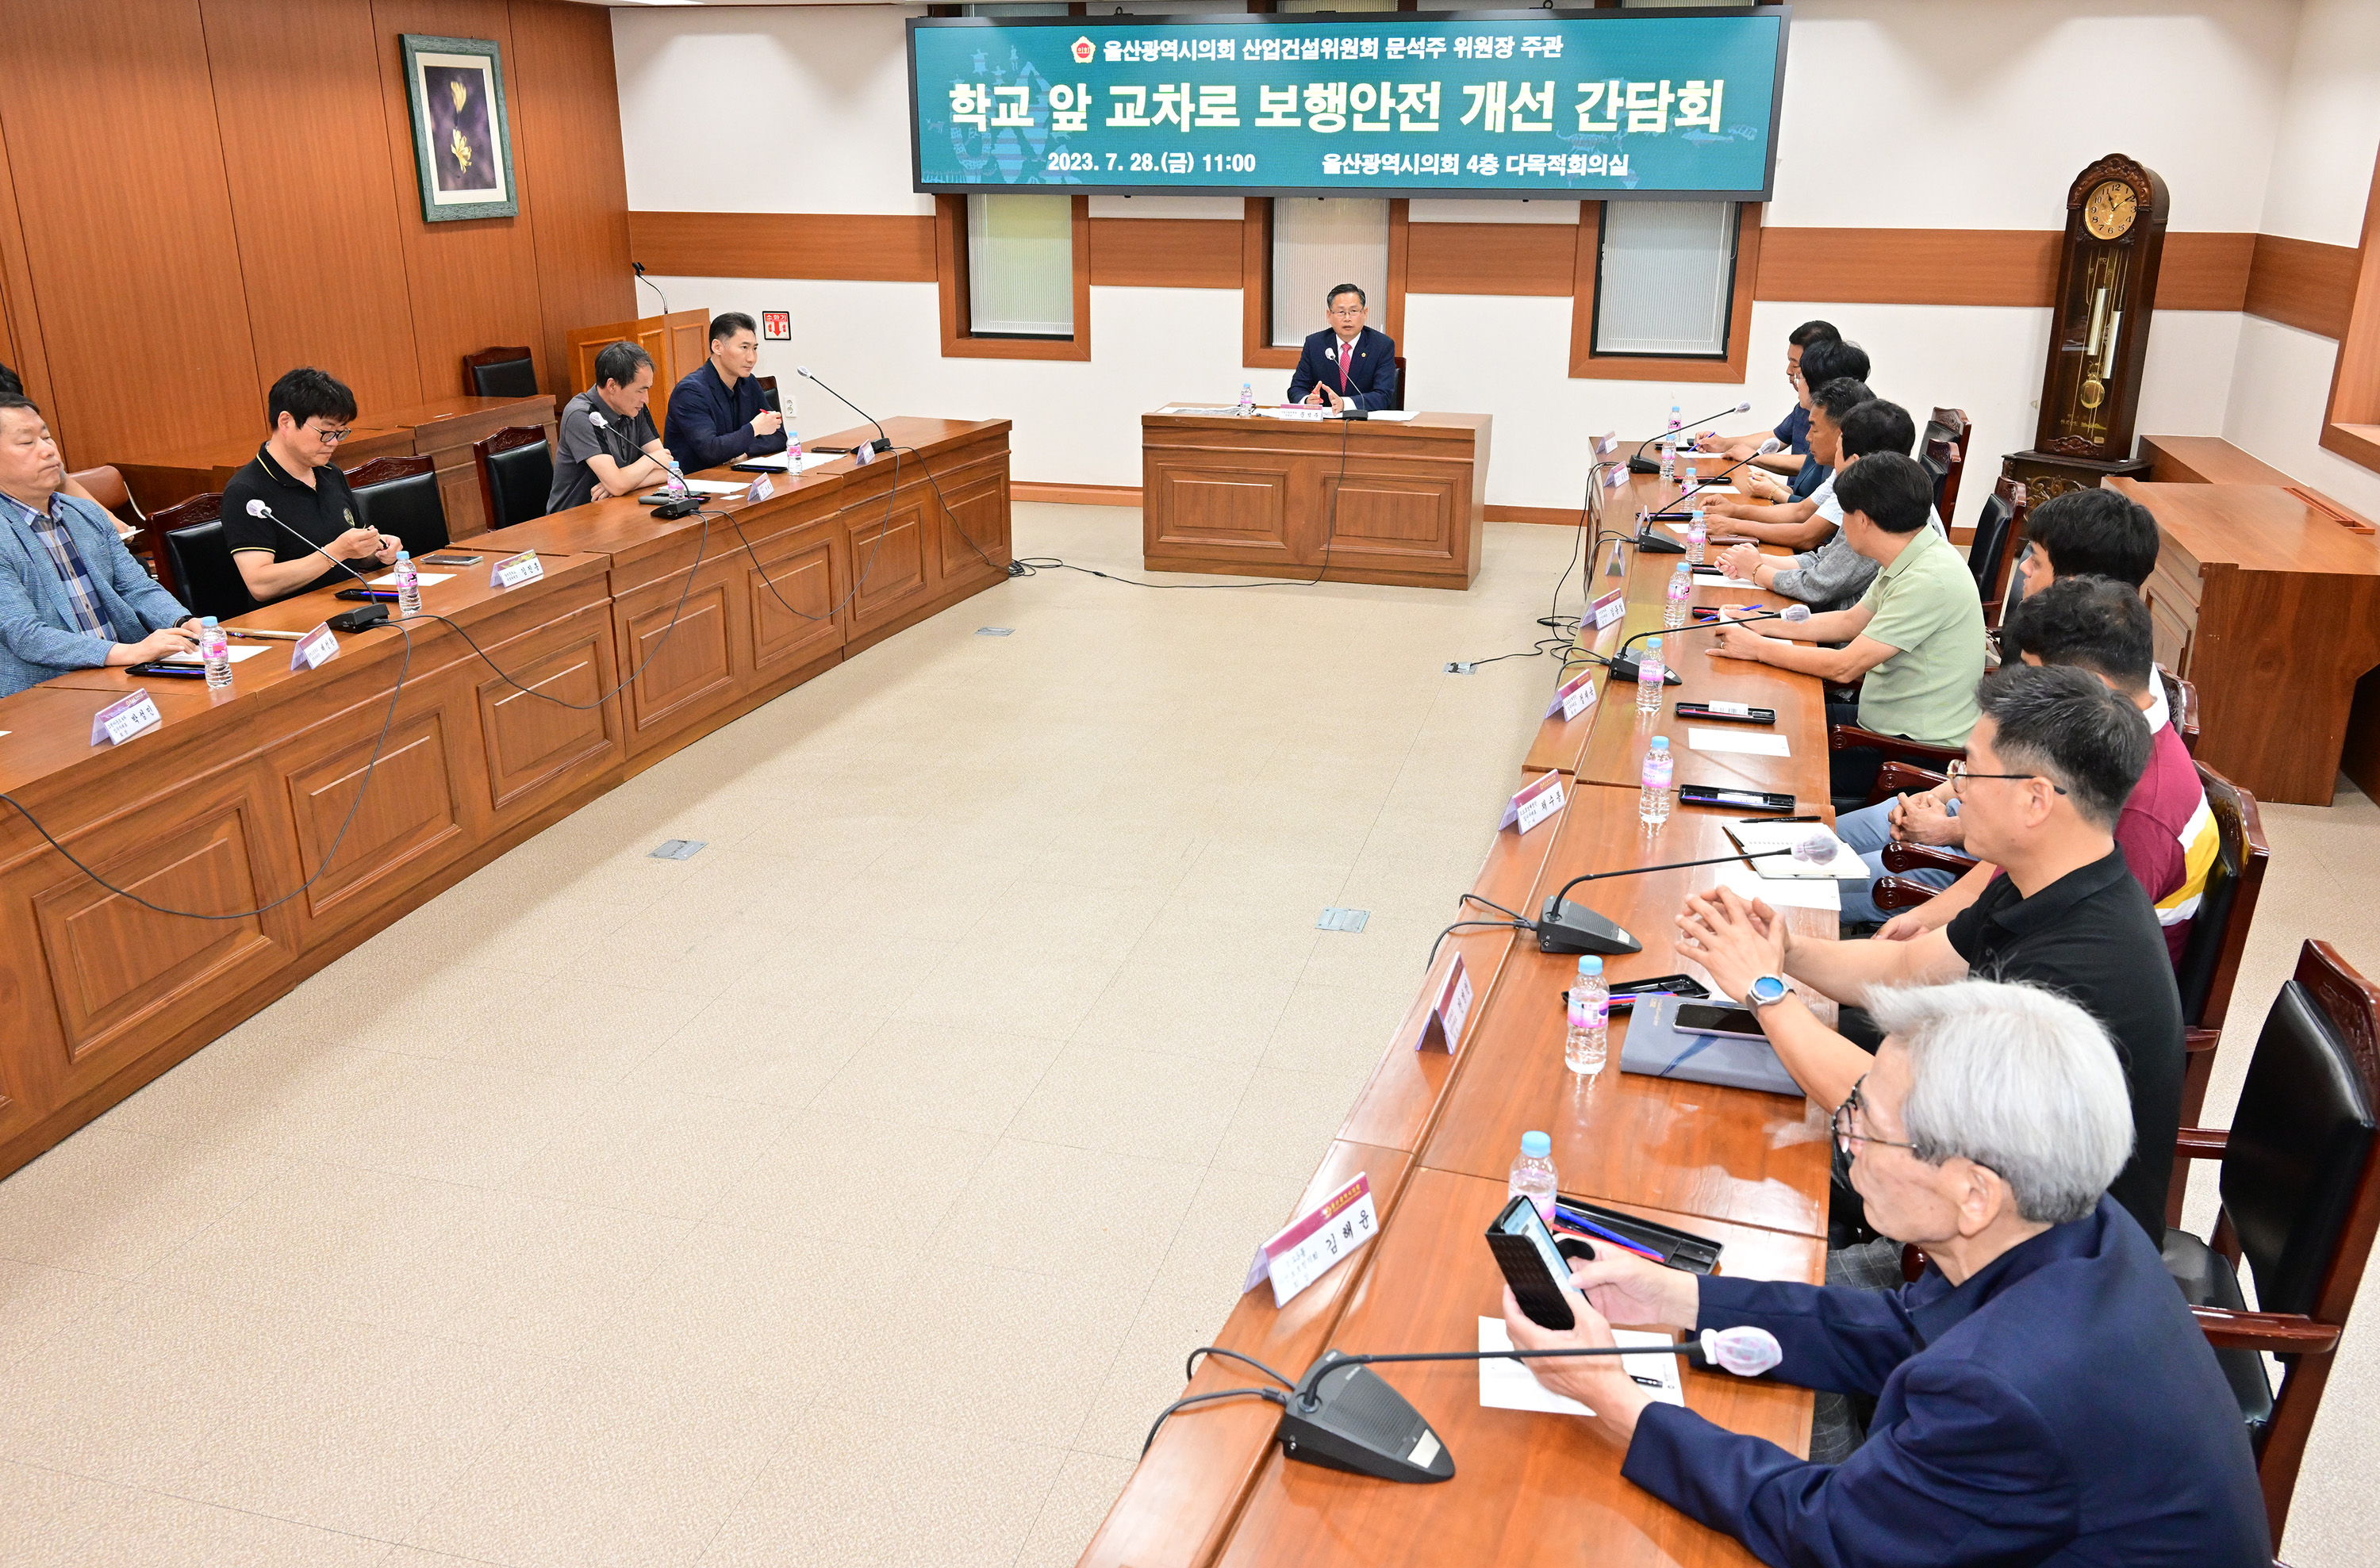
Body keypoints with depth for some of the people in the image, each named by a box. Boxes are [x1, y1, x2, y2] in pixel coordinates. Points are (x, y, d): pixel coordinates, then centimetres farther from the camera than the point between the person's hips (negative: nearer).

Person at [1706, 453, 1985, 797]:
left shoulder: (1930, 580, -26)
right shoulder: (1910, 560, 4)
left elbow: (1844, 667, -24)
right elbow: (1851, 621, 18)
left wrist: (1758, 649, -14)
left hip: (1920, 753, -9)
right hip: (1890, 721, 9)